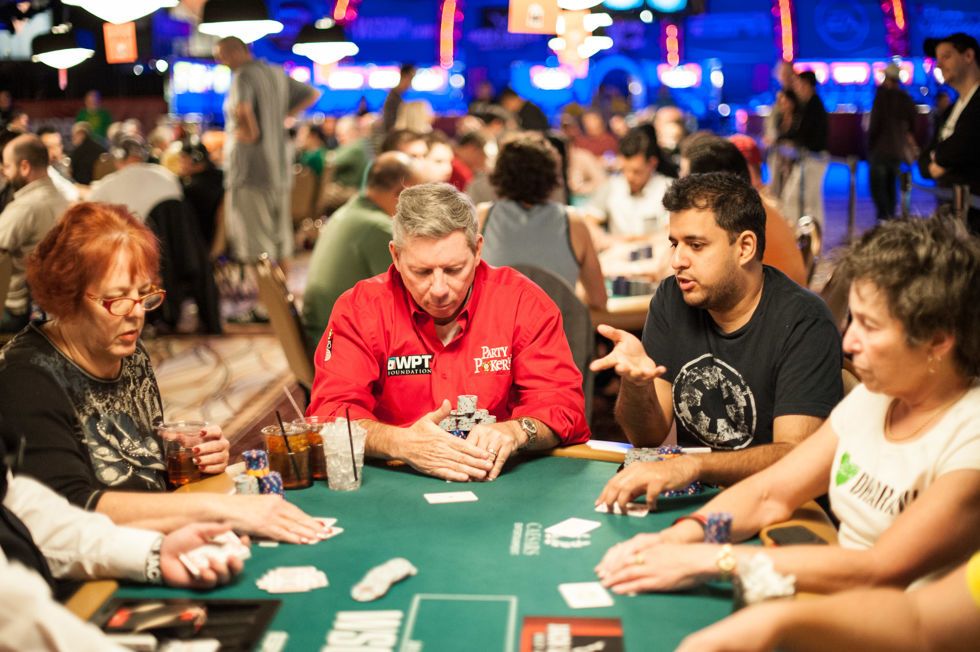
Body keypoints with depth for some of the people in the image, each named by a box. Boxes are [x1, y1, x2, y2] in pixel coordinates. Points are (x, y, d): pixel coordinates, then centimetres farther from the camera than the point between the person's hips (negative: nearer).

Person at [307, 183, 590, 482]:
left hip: (500, 479, 1)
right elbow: (330, 411, -12)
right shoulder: (358, 309, -4)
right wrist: (401, 442, -32)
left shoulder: (524, 302, -2)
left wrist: (515, 432, -28)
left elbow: (563, 404, -5)